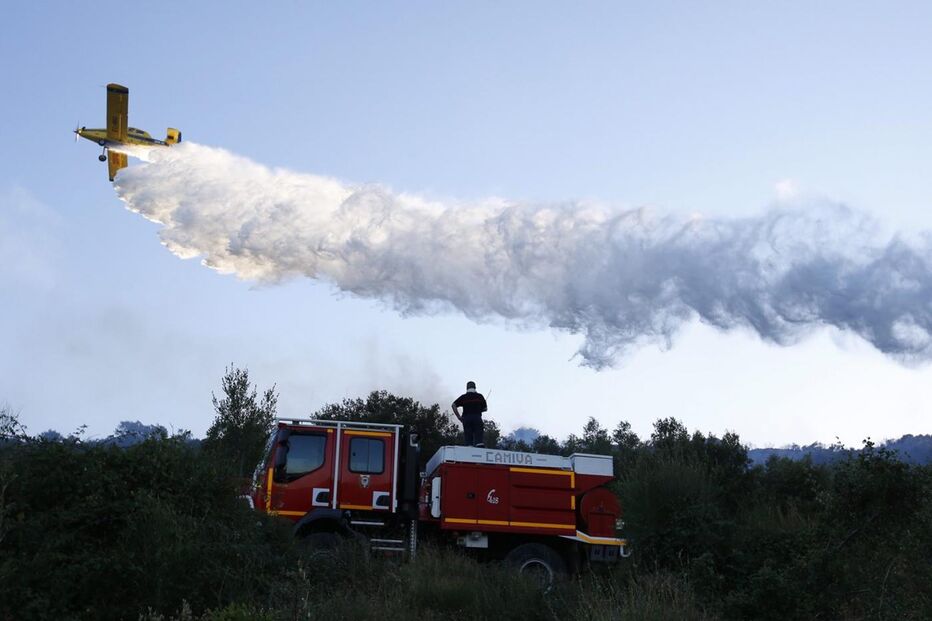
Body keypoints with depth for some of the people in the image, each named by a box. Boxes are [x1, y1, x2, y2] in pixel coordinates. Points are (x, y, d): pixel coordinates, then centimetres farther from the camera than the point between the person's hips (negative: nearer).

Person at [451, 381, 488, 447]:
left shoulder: (463, 397, 11)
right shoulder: (479, 396, 11)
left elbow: (454, 405, 1)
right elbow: (485, 408, 13)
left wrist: (459, 417, 2)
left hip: (466, 418, 1)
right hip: (477, 418, -1)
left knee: (468, 439, 0)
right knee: (479, 438, -7)